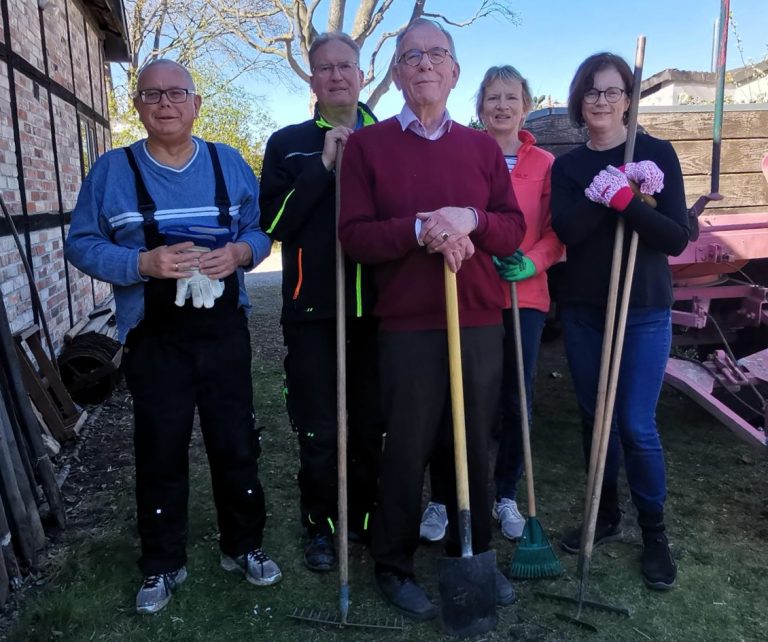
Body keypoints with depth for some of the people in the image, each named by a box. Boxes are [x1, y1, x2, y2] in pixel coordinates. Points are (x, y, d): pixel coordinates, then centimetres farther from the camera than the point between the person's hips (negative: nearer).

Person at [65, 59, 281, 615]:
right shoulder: (112, 171, 0)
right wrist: (143, 263, -18)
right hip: (154, 338, -1)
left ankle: (243, 545, 31)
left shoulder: (230, 164, 5)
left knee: (237, 445, 10)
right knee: (160, 454, 8)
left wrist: (241, 252, -14)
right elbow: (82, 243, -1)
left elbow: (261, 229, 8)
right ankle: (162, 565, 27)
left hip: (225, 331, 2)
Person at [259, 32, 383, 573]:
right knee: (319, 433, 6)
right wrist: (323, 165, -13)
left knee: (373, 427, 11)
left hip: (376, 309, 2)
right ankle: (322, 526, 27)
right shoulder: (288, 144, 5)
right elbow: (274, 223, -7)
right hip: (313, 311, -1)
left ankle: (366, 516, 32)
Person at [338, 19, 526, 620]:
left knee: (474, 445, 12)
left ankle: (473, 554, 32)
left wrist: (471, 220, -14)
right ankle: (394, 565, 24)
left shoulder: (483, 146, 12)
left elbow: (514, 229, 7)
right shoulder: (366, 144, 2)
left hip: (481, 323, 3)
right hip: (408, 326, -3)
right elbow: (354, 235, -5)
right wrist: (420, 229, -20)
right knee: (406, 451, 5)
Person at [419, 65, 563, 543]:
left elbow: (557, 231, 5)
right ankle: (441, 499, 19)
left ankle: (507, 497, 28)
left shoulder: (544, 164, 7)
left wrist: (531, 263, -12)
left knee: (518, 401, 8)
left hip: (525, 296, 2)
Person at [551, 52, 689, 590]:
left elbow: (677, 238, -11)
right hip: (582, 310, 3)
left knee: (636, 425, -4)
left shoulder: (657, 154, -2)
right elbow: (567, 230, -12)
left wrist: (624, 200, -21)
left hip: (644, 309, -3)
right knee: (595, 419, 11)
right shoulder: (567, 166, 6)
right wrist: (613, 188, -20)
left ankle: (655, 531, 18)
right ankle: (606, 516, 29)